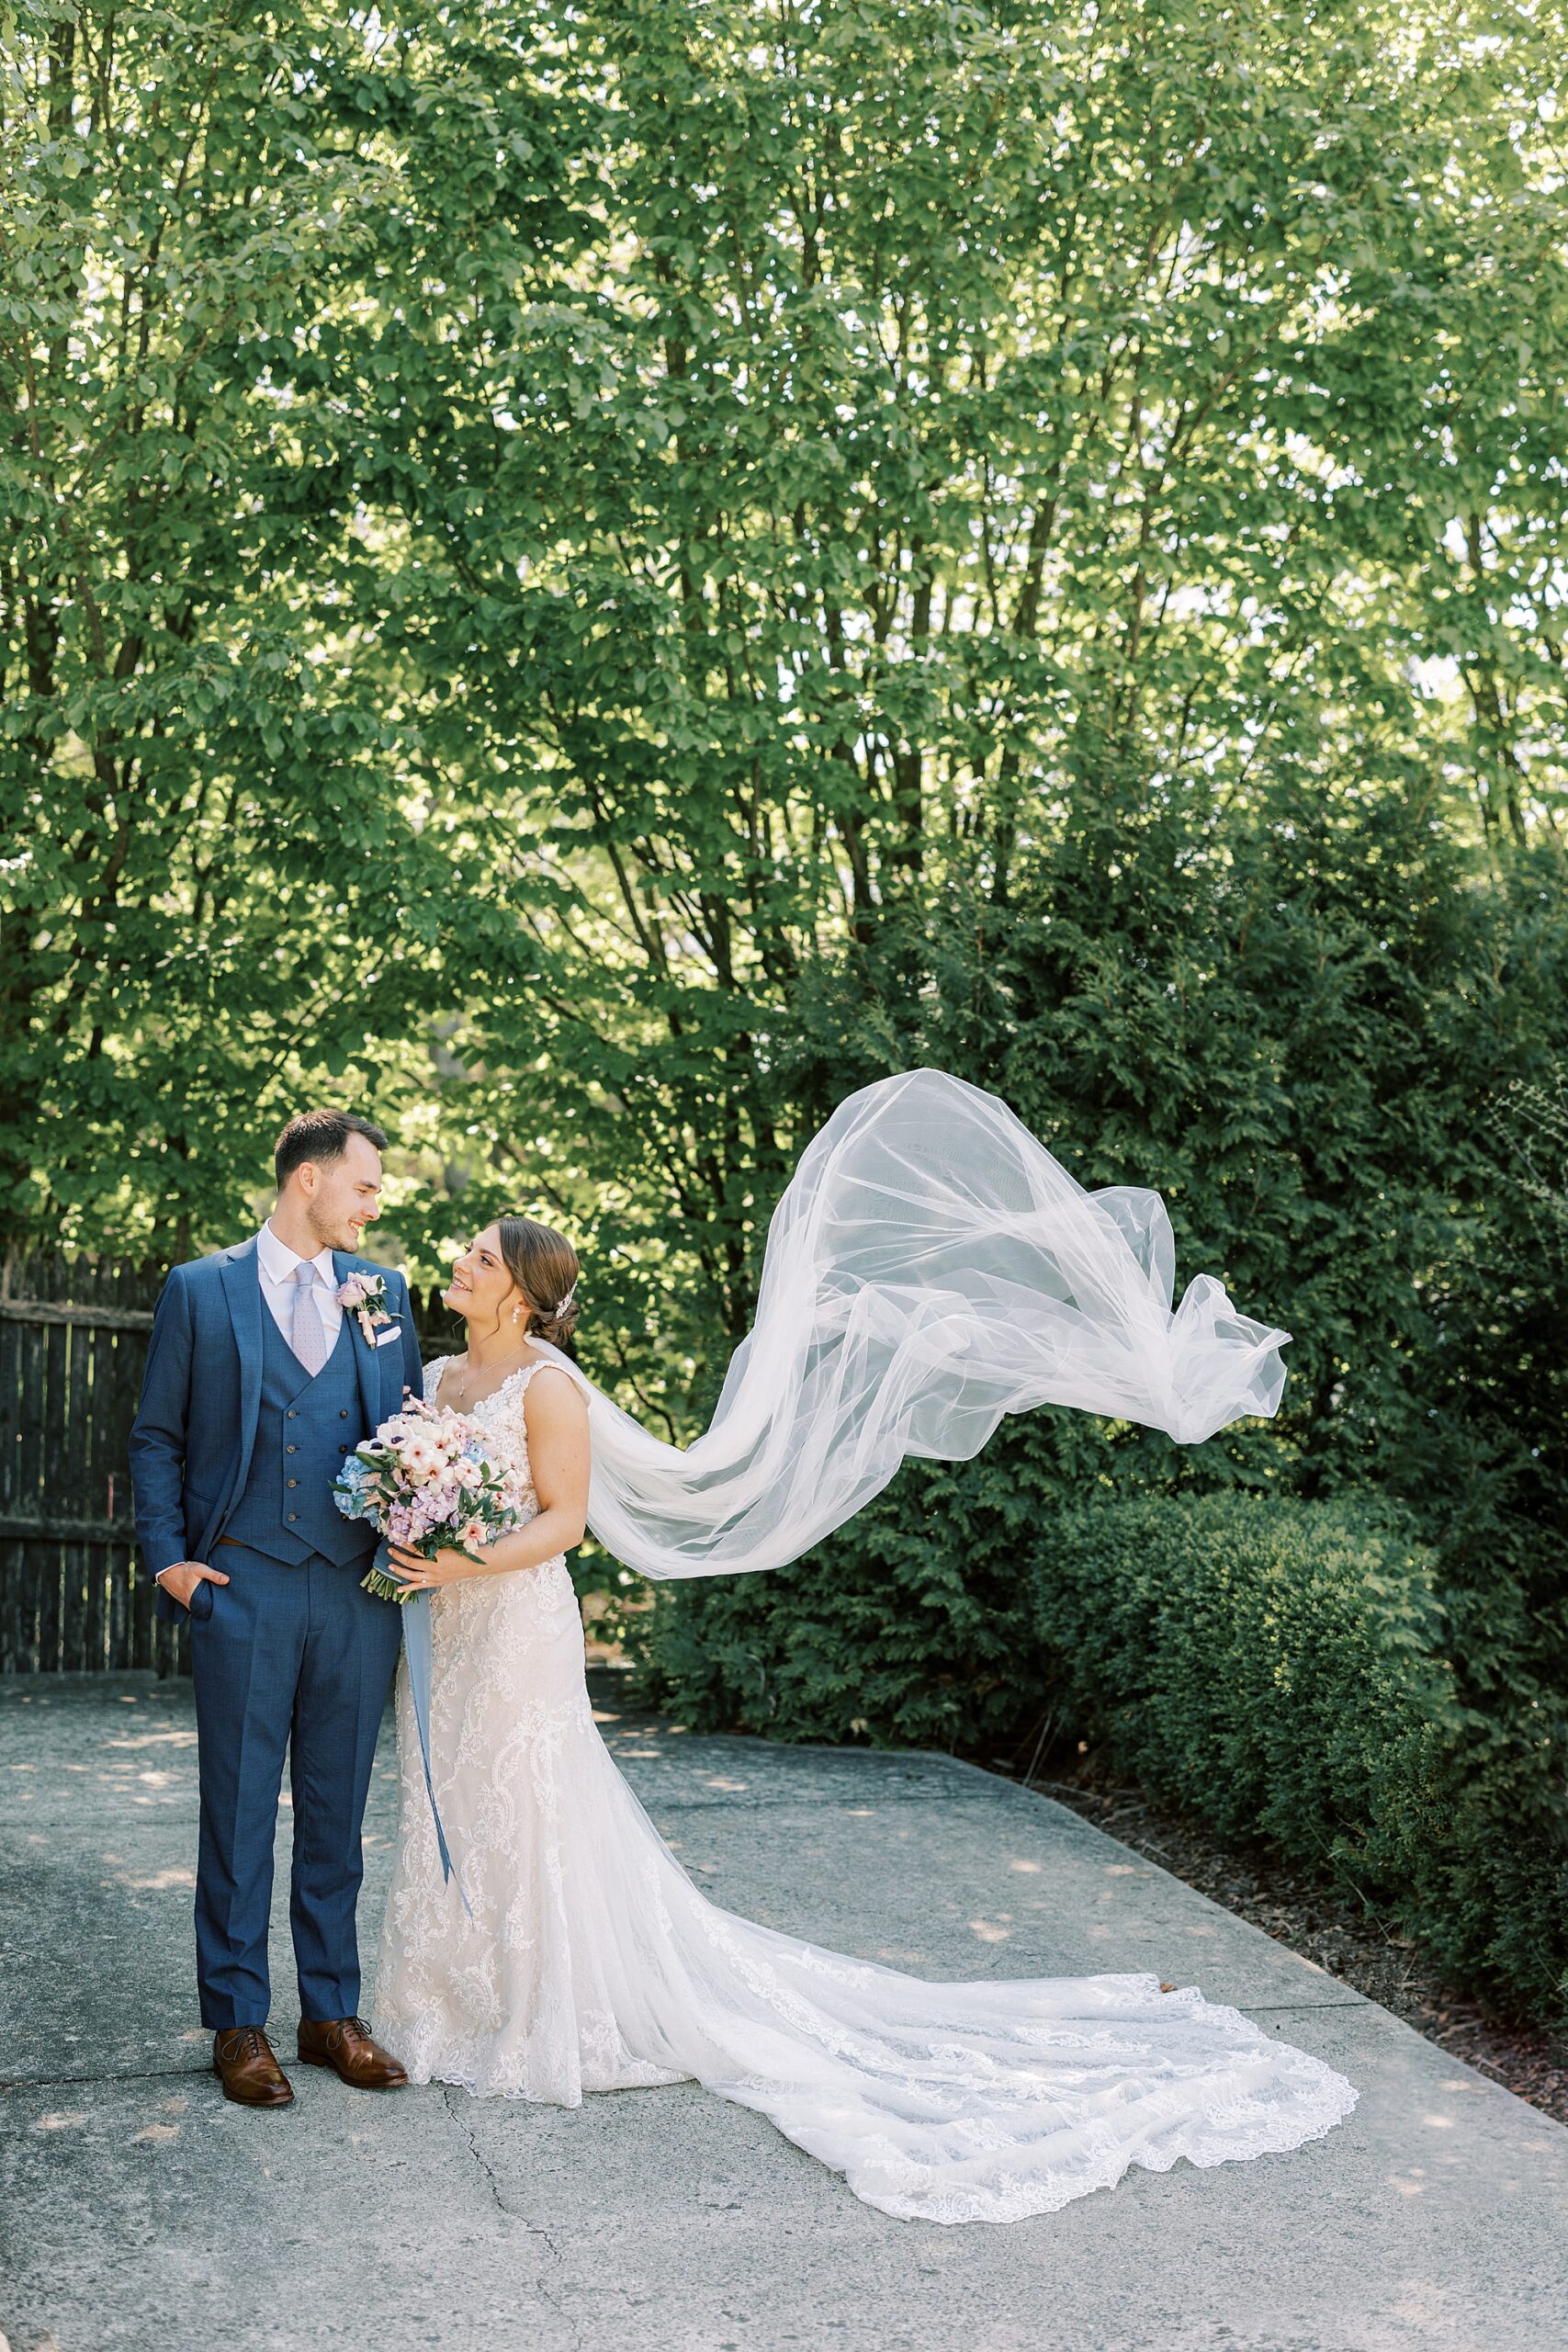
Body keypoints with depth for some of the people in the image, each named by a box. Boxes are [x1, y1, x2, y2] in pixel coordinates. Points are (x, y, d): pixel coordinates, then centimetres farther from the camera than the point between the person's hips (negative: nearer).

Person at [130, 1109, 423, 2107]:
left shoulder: (383, 1292, 11)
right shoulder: (200, 1288, 4)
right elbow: (158, 1438, 4)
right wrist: (168, 1558, -5)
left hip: (359, 1588, 3)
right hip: (242, 1586, -2)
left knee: (337, 1813, 10)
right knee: (239, 1812, 4)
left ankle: (333, 2011, 20)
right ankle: (239, 2023, 15)